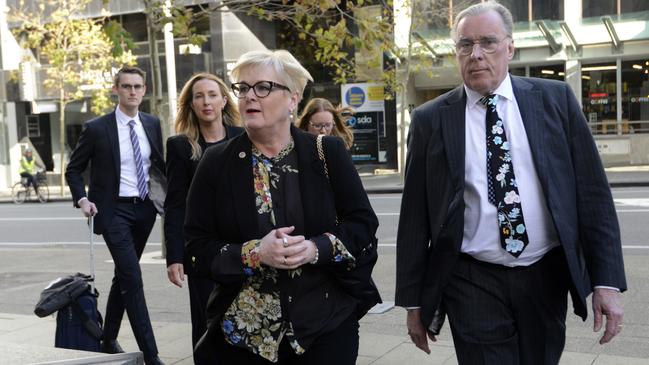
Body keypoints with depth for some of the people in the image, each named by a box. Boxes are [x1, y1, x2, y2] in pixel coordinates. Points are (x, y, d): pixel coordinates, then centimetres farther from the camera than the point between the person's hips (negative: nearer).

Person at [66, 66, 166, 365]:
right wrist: (82, 199, -12)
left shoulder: (152, 124, 5)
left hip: (145, 208, 5)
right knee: (132, 279, -12)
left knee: (123, 276, 16)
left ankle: (108, 339, 33)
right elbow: (73, 170, 3)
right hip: (114, 211, -5)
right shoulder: (96, 128, -6)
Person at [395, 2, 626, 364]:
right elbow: (415, 216, 1)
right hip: (472, 283, -2)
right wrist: (413, 299, 2)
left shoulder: (556, 99, 2)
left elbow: (592, 191, 1)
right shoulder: (431, 119, -1)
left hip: (547, 277, 2)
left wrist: (607, 279, -4)